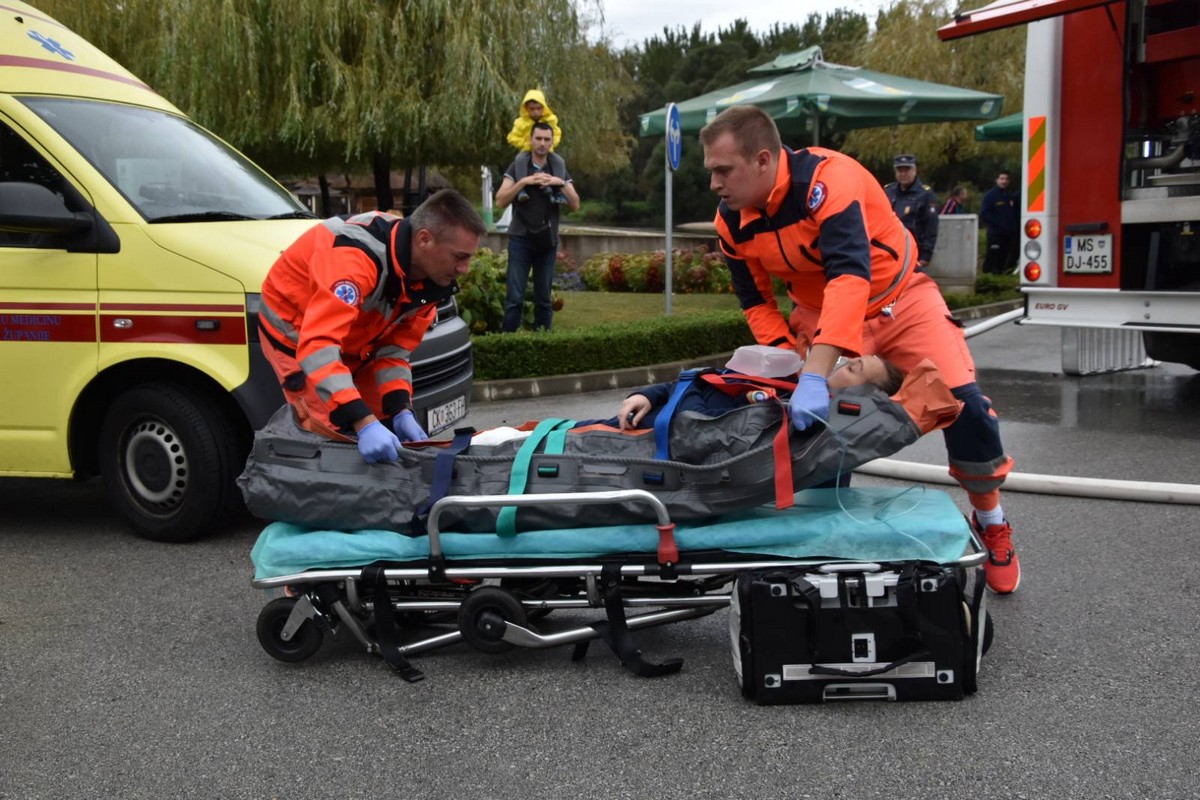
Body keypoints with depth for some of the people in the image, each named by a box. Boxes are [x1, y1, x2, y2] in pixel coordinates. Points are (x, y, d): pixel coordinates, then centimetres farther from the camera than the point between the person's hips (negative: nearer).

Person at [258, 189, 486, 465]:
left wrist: (401, 410, -21)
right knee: (338, 439, -13)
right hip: (295, 337, -7)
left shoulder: (429, 278, -13)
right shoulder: (355, 257, -39)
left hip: (354, 344, 7)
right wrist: (364, 422, -55)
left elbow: (395, 346, -6)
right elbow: (317, 347, -47)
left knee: (388, 427, 6)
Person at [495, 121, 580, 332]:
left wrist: (561, 184, -11)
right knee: (515, 297, -6)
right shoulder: (517, 166, 2)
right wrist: (523, 182, -17)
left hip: (547, 240, 2)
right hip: (521, 239, -2)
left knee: (544, 298, 6)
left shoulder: (559, 168, 8)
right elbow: (500, 201, -7)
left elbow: (575, 205, 3)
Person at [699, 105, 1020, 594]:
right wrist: (791, 367, -18)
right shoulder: (731, 222, -14)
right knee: (803, 415, -4)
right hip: (818, 311, 5)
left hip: (896, 297, -5)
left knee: (964, 405, -15)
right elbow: (757, 303, -3)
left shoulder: (828, 179, -34)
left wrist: (816, 375, -55)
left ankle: (990, 525, 10)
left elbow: (850, 277, -46)